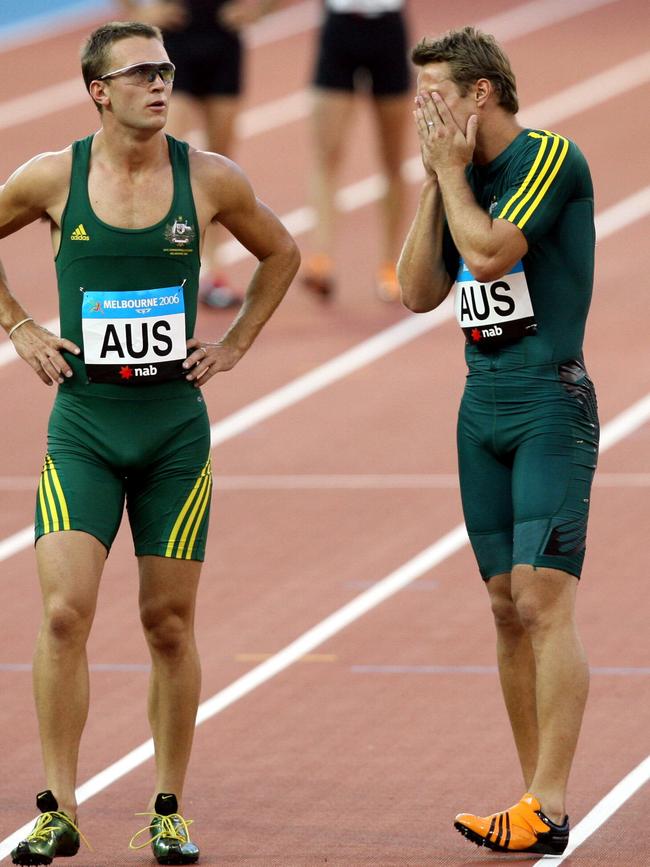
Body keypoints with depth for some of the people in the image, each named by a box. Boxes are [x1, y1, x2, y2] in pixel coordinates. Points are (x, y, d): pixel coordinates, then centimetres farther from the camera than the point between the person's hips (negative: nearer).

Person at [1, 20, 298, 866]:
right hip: (83, 422, -1)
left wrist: (234, 344, 8)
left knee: (170, 624, 6)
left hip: (176, 423, 1)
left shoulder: (210, 178, -1)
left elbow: (280, 254, 16)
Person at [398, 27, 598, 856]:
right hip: (483, 405, 8)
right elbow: (418, 292, 11)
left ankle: (548, 810, -17)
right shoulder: (464, 179, 14)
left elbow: (488, 255, -19)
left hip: (551, 400, -8)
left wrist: (452, 170, -6)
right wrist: (432, 181, 5)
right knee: (508, 609, 5)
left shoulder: (550, 158, -9)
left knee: (544, 602, -13)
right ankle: (535, 801, 8)